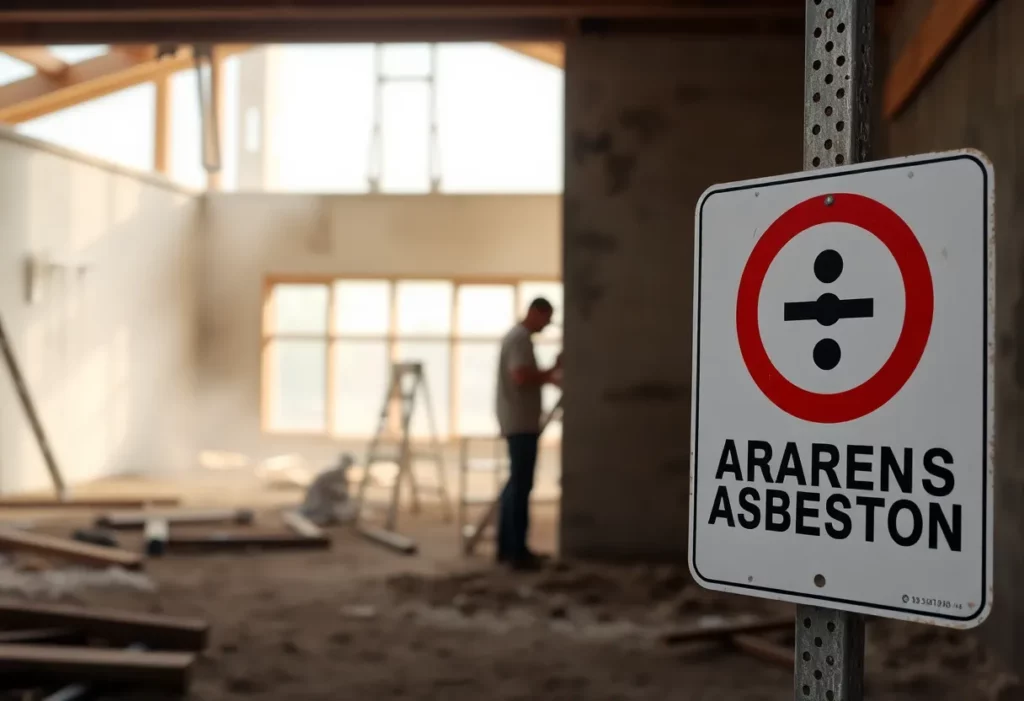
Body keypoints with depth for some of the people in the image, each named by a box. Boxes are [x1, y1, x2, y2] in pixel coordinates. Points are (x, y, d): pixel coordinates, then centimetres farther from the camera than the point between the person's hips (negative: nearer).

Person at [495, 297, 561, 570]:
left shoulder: (516, 336, 20)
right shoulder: (521, 338, -13)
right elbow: (522, 377, -24)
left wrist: (547, 375, 12)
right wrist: (552, 372, -12)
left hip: (517, 422, 11)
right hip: (521, 423, -11)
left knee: (516, 483, 14)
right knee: (521, 485, -9)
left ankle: (507, 547, 19)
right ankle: (517, 552, -6)